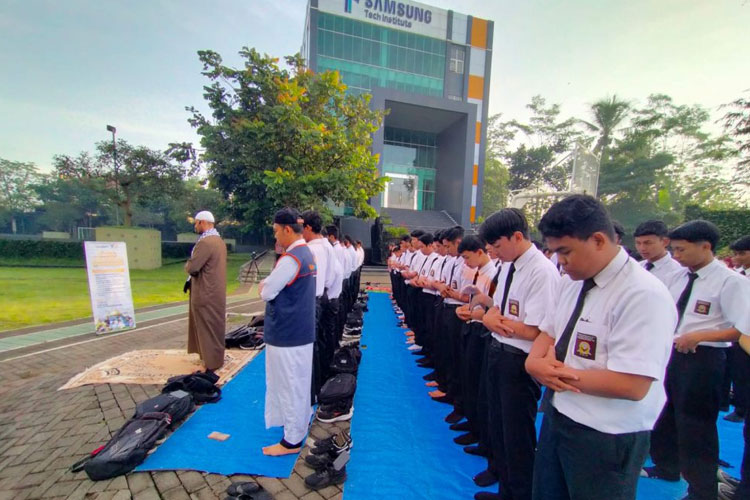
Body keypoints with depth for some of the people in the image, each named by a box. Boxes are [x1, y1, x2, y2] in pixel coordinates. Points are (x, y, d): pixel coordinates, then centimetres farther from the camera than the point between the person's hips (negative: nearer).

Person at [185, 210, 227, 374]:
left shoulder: (204, 242, -21)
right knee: (213, 327, 19)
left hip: (206, 293, -9)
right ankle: (212, 357, 32)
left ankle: (211, 363, 11)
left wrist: (187, 264, 0)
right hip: (215, 291, 9)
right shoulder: (219, 240, 12)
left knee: (207, 328, 1)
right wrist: (191, 280, 10)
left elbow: (191, 268, -22)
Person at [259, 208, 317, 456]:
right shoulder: (307, 254, 9)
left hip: (286, 333, -9)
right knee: (299, 382, 22)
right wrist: (269, 285, 1)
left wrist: (264, 285, 1)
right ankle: (300, 423, 40)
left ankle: (292, 441, 20)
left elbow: (267, 293, -18)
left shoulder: (290, 258, -22)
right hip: (303, 330, 9)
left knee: (289, 385, 4)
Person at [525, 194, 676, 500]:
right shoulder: (570, 282, 1)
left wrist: (558, 372, -18)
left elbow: (631, 386, -26)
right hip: (557, 417, 7)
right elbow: (547, 334, 10)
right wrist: (535, 361, -11)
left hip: (606, 439, -7)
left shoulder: (644, 295, -22)